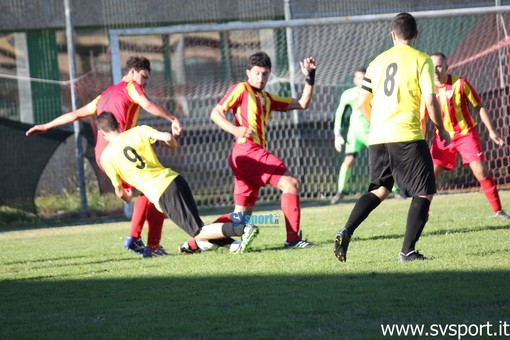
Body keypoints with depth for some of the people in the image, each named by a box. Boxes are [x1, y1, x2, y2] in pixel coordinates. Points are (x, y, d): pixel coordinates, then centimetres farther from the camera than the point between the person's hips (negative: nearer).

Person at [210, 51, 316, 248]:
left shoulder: (267, 99, 25)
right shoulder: (241, 89, 4)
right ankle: (292, 239, -18)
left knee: (243, 213, 6)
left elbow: (302, 104, 25)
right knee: (290, 183, -15)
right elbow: (216, 113, -3)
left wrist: (310, 78, 14)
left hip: (255, 154, 9)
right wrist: (236, 130, -20)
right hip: (247, 150, -9)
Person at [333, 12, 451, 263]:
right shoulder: (421, 60, -1)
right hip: (407, 136, -5)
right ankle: (408, 251, -4)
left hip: (377, 138, 5)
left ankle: (346, 232, 0)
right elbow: (430, 101, -8)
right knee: (424, 194, 4)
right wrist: (441, 130, 7)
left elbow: (363, 103, 15)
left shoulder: (378, 61, 13)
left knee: (379, 189, 19)